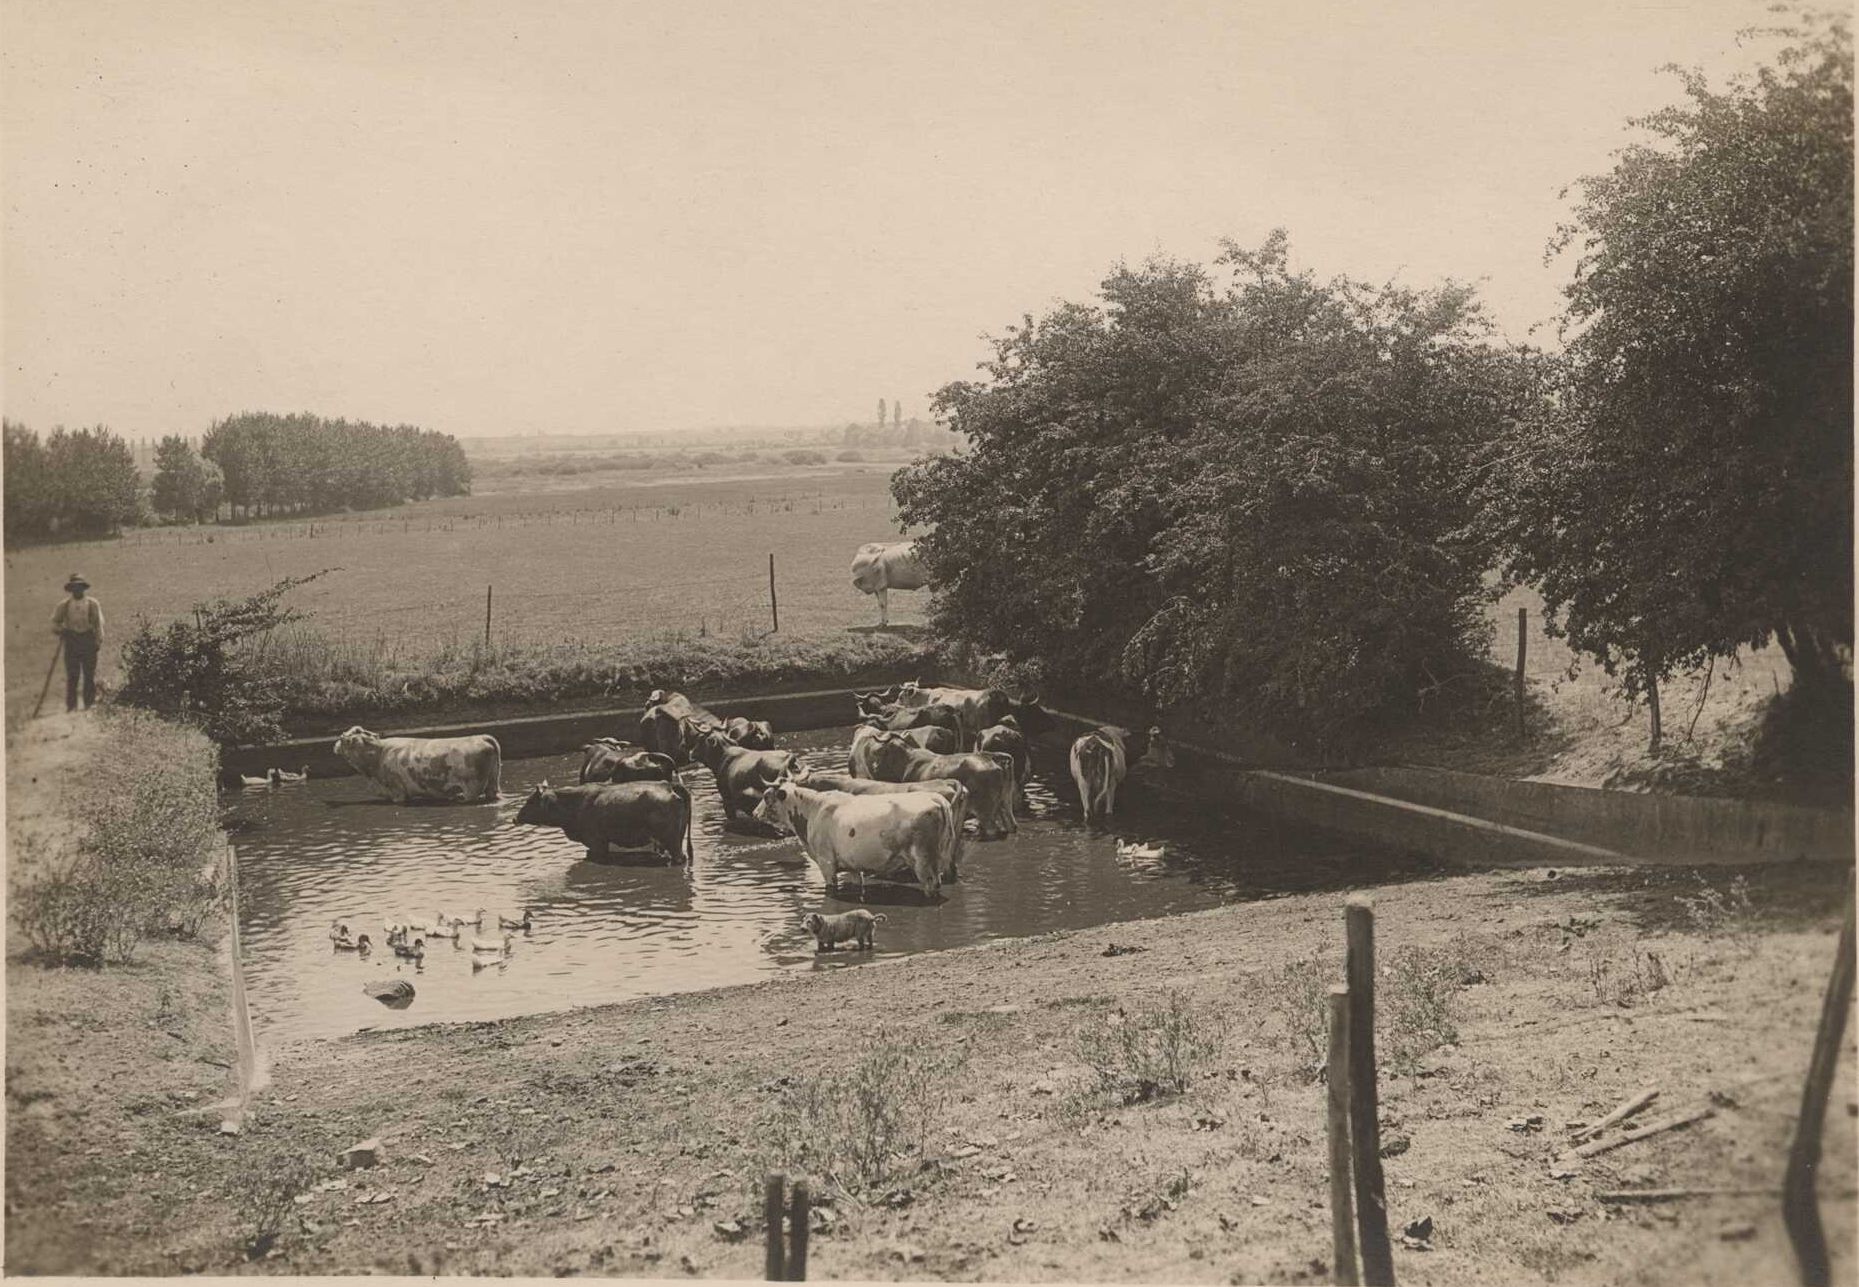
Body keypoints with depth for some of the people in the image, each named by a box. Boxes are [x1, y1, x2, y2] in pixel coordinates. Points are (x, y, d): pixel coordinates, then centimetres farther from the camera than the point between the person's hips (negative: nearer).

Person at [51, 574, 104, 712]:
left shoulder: (93, 604, 8)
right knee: (72, 675, -4)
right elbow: (55, 623, 18)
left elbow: (99, 624, 7)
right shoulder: (64, 606, 10)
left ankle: (90, 703, 4)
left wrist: (98, 642, -2)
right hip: (71, 642, 1)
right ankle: (71, 705, -2)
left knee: (90, 674, -2)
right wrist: (61, 631, -1)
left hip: (88, 641, 0)